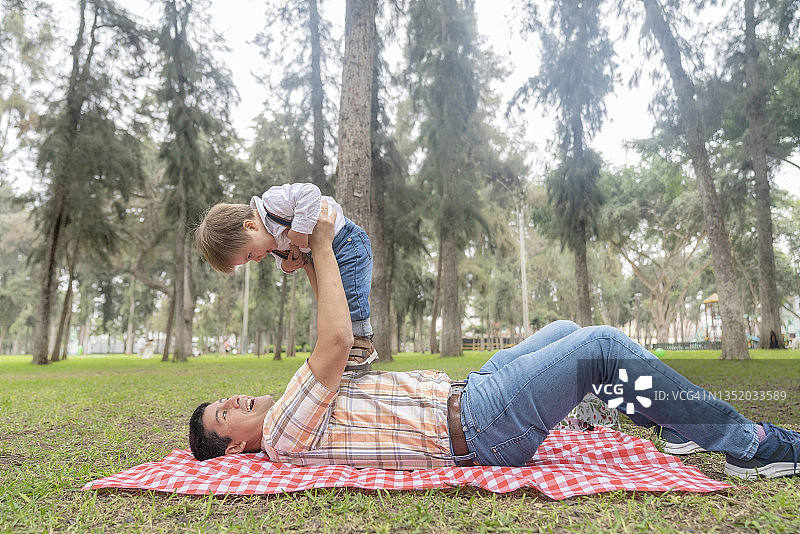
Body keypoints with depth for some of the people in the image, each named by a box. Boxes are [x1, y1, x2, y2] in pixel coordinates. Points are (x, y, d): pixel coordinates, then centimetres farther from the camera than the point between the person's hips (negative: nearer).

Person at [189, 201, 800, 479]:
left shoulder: (302, 414, 17)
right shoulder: (284, 431, -12)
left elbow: (338, 345, 23)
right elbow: (336, 344, -25)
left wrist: (311, 270, 16)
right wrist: (321, 251, -15)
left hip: (462, 394, 10)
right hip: (475, 426, -10)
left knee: (566, 331, 16)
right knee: (603, 346, -16)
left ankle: (677, 422, 26)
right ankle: (748, 443, 1)